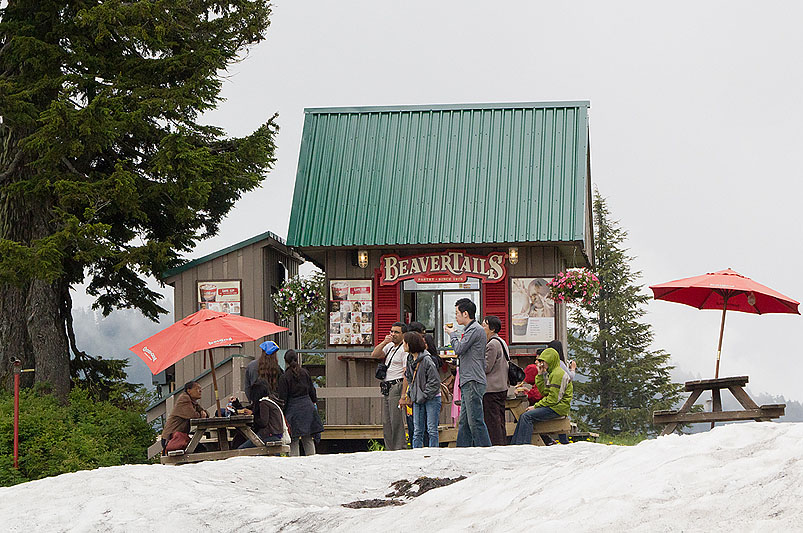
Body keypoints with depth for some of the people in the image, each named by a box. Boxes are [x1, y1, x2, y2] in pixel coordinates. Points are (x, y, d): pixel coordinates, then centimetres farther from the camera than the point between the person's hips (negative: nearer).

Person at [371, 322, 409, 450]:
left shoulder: (405, 350, -9)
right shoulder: (390, 346, 17)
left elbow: (406, 374, -15)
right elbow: (374, 355, 12)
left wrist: (404, 395, -21)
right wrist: (384, 342, -2)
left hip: (397, 387, -9)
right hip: (386, 388, 9)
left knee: (396, 421, -10)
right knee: (386, 423, 8)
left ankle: (400, 449, -8)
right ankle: (389, 450, 11)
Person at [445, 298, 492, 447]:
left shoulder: (475, 329, -11)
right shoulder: (471, 329, 22)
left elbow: (459, 349, -15)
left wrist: (452, 334, 0)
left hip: (473, 383, -11)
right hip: (468, 383, 11)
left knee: (475, 421, -11)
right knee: (464, 422, 10)